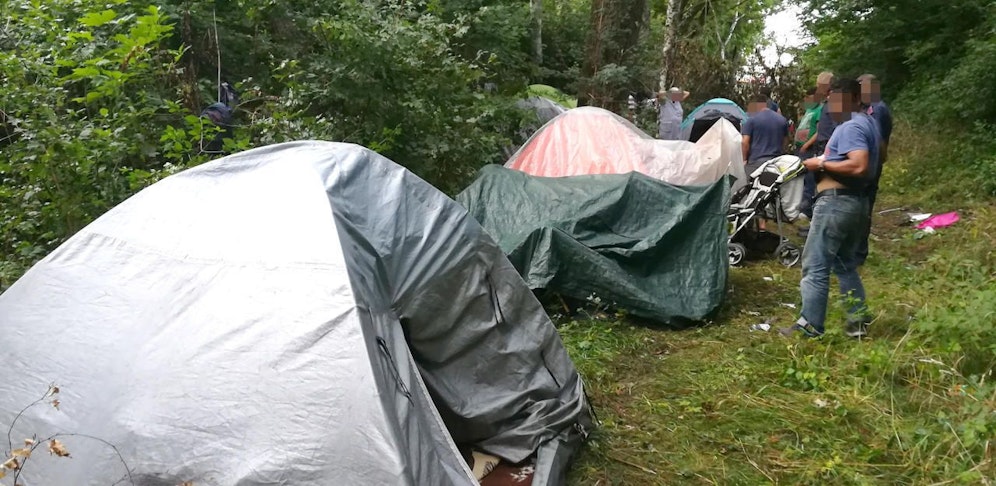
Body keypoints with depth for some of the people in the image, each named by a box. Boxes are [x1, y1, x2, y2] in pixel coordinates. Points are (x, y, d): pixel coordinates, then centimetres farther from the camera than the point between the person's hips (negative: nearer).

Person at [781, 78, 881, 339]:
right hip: (857, 201, 11)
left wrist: (822, 164, -16)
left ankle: (810, 326, -2)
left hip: (837, 201, -11)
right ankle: (859, 321, 21)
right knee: (845, 264, 19)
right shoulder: (868, 122, 18)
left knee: (815, 266, -6)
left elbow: (859, 166, -27)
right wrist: (827, 162, 14)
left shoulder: (851, 126, -15)